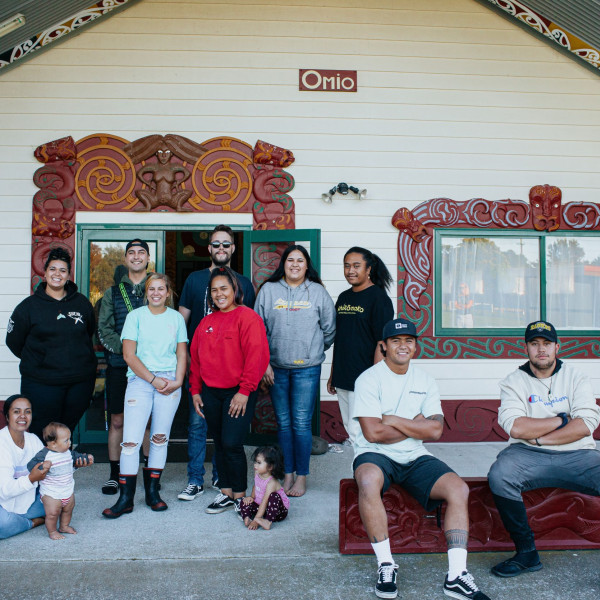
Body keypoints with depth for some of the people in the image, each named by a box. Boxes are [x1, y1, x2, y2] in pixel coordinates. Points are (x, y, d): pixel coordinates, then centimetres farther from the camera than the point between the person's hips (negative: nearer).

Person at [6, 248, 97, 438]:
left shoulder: (81, 303, 7)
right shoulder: (29, 305, 0)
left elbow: (90, 332, 21)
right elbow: (14, 341, 6)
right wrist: (35, 361, 8)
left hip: (81, 382, 2)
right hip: (42, 384, -2)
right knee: (42, 436, 0)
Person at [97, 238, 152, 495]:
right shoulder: (113, 292, 10)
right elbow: (104, 329, 3)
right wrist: (125, 348, -12)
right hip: (119, 365, 1)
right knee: (117, 421, 6)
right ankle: (114, 474, 19)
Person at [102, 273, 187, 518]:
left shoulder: (176, 318, 11)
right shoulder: (135, 316, 4)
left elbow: (182, 354, 11)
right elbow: (129, 355, -2)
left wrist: (178, 380, -6)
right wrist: (153, 379, -9)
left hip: (170, 382, 2)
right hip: (140, 380, -2)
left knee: (160, 437, 5)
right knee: (131, 440, -7)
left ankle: (152, 492, 17)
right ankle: (125, 498, 2)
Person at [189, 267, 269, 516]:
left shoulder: (247, 317, -9)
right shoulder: (206, 322, 12)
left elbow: (256, 356, -15)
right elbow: (196, 357, 16)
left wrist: (245, 391, -16)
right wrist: (195, 390, 12)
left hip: (238, 393, -6)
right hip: (210, 393, 6)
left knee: (232, 444, -8)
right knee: (219, 444, 13)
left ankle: (240, 496, 10)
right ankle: (226, 493, 25)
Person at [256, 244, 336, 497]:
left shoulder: (318, 292, 3)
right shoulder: (268, 290, 5)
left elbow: (329, 329, 9)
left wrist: (315, 351, 10)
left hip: (307, 368, -2)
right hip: (276, 368, 2)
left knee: (301, 424, -2)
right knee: (283, 423, 9)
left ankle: (301, 477, 11)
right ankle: (287, 475, 20)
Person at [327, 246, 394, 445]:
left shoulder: (378, 298, -8)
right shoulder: (343, 298, 14)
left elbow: (382, 343, -13)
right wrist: (332, 374, 18)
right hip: (342, 380, 8)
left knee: (358, 431, -9)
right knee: (350, 429, 14)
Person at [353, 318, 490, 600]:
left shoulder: (426, 381, 9)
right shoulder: (369, 379, -5)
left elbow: (435, 430, -4)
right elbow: (373, 433, -16)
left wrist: (392, 420, -10)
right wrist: (416, 424, -5)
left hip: (415, 458, 5)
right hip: (375, 455, -4)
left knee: (459, 489, -18)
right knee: (369, 480, -37)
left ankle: (456, 575, -14)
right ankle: (386, 565, -21)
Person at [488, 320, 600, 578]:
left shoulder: (576, 378, 9)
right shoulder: (514, 382, 6)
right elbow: (515, 427, -10)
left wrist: (538, 437, -9)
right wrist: (562, 420, -4)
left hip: (577, 455, 1)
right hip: (528, 457, -1)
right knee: (499, 476, -30)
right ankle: (526, 552, -13)